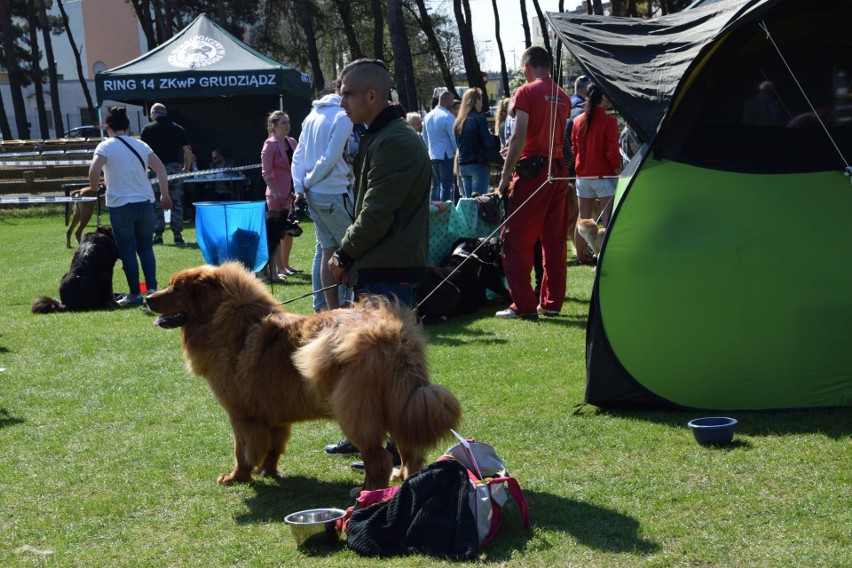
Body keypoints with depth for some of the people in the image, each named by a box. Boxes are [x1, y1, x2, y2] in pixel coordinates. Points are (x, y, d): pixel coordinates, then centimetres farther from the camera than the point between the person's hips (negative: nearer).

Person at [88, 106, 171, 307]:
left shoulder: (105, 146, -4)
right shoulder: (140, 145, 8)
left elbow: (94, 170, -20)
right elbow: (161, 169, 5)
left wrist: (94, 187, 0)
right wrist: (165, 194, 15)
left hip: (120, 206, -3)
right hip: (145, 204, 3)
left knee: (128, 251, 4)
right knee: (146, 248, 14)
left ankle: (135, 294, 7)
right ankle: (152, 289, 5)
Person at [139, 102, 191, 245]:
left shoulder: (148, 129, 2)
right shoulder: (178, 129, 9)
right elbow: (188, 151, 5)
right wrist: (187, 169, 17)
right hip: (175, 168, 2)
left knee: (156, 203, 3)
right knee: (176, 203, 7)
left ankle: (158, 234, 0)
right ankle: (177, 234, 4)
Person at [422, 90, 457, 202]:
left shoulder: (428, 116, 8)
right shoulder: (448, 117, -16)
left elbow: (425, 136, 17)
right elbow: (454, 138, -14)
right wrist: (457, 152, 0)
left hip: (432, 155, 7)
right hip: (446, 155, -7)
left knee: (435, 185, 15)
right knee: (446, 186, -4)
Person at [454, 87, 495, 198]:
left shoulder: (459, 121, 11)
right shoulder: (479, 118, -9)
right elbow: (488, 142, -13)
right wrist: (494, 138, 5)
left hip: (463, 166, 7)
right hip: (479, 164, -7)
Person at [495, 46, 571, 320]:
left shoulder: (526, 92, -7)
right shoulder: (563, 96, 13)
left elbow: (519, 136, -14)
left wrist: (506, 175, -11)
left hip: (533, 167, -7)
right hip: (559, 169, 7)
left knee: (516, 239, -2)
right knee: (555, 240, 11)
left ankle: (523, 305, -6)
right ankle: (552, 302, 14)